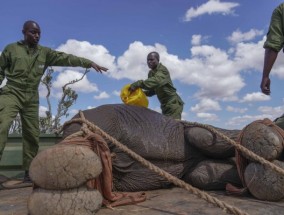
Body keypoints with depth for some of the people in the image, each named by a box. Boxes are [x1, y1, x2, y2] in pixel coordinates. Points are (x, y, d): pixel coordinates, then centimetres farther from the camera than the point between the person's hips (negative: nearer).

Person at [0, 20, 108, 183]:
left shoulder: (45, 53, 7)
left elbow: (65, 58, -3)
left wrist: (89, 63, -13)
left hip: (32, 98, 3)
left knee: (32, 134, 4)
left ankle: (29, 172, 15)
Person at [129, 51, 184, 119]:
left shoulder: (162, 70, -14)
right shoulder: (151, 73, 12)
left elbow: (156, 81, -36)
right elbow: (153, 90, 16)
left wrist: (138, 84, -45)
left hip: (173, 103, -9)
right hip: (165, 105, 9)